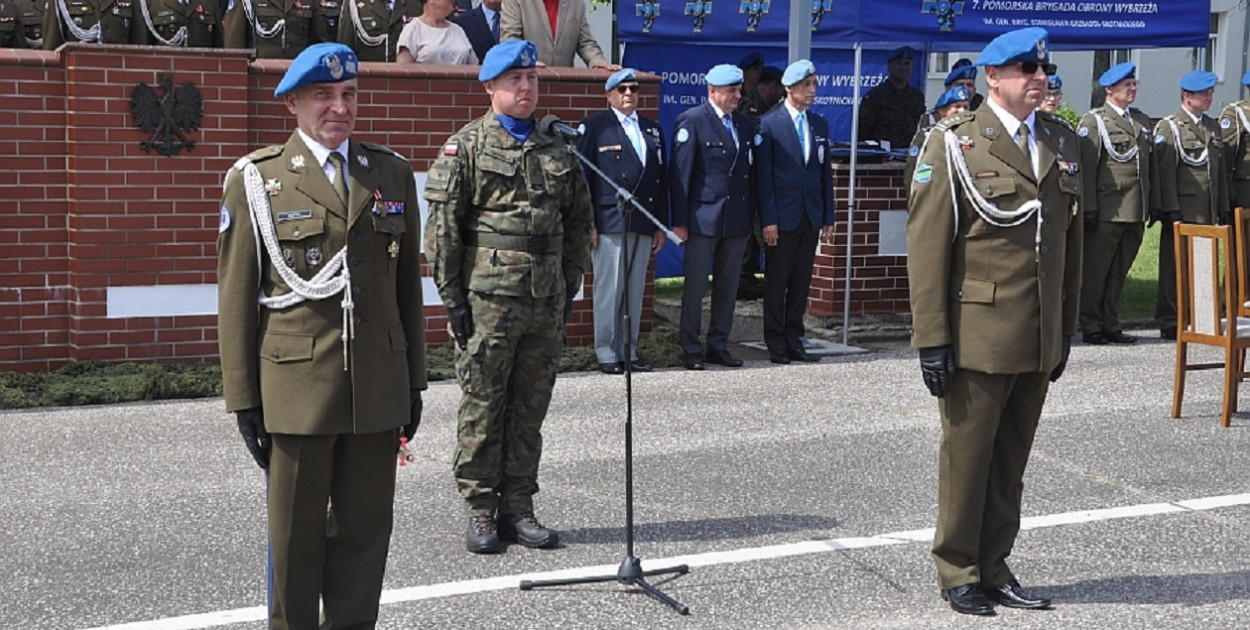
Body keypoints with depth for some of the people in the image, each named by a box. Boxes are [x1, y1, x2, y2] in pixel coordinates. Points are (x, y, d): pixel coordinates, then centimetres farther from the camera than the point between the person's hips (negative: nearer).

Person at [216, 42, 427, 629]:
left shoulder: (392, 173, 10)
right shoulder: (255, 179, 1)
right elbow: (236, 296, 0)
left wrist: (414, 379, 11)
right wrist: (243, 399, -4)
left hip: (379, 385, 3)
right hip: (296, 383, -3)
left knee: (365, 528, 9)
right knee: (296, 535, 7)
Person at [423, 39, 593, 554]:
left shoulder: (558, 150, 13)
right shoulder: (465, 148, -1)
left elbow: (579, 223, 18)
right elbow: (443, 229, -5)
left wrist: (570, 288, 13)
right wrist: (453, 299, -8)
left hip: (546, 303, 5)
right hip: (488, 300, -4)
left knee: (530, 408, 9)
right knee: (482, 406, 2)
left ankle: (518, 507, 18)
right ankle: (480, 511, 11)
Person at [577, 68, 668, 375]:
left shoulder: (652, 129, 17)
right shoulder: (594, 126, 2)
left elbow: (662, 180, 17)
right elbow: (582, 177, -3)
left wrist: (661, 225, 12)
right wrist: (587, 224, -10)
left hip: (644, 224, 5)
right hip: (609, 223, -5)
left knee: (635, 292, 8)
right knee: (608, 291, -4)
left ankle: (630, 352, 15)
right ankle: (606, 353, 3)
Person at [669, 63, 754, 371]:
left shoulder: (744, 123, 14)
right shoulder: (691, 121, -6)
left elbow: (749, 172, 16)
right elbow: (679, 173, -8)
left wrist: (751, 216, 11)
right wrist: (680, 220, -12)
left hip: (737, 219, 6)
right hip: (704, 218, -6)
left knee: (728, 285, 10)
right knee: (696, 285, 0)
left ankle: (719, 346, 19)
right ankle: (691, 349, 7)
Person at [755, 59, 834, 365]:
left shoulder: (820, 124, 12)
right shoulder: (769, 124, -4)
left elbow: (825, 173, 13)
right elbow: (763, 176, -7)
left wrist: (828, 218, 9)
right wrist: (768, 220, -13)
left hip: (811, 216, 5)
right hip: (782, 216, -5)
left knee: (801, 283, 8)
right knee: (776, 283, 2)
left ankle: (794, 342, 15)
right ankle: (776, 345, 9)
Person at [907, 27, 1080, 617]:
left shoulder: (1063, 142, 11)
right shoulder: (953, 145, -6)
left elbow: (1072, 240, 14)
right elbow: (926, 248, -9)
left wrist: (1066, 327, 12)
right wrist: (931, 340, -13)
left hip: (1040, 341, 5)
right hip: (978, 338, -5)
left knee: (1011, 462, 13)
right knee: (967, 457, 6)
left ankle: (994, 568, 26)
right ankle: (958, 573, 20)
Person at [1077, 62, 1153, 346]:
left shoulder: (1143, 120, 17)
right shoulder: (1093, 120, -2)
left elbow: (1147, 165, 20)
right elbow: (1086, 167, -8)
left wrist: (1150, 205, 14)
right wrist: (1089, 207, -15)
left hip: (1135, 212, 6)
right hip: (1106, 210, -6)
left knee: (1119, 271, 11)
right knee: (1095, 271, 0)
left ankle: (1111, 325, 19)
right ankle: (1090, 326, 7)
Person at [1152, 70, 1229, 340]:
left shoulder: (1213, 127, 18)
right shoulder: (1168, 127, -3)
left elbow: (1220, 171, 20)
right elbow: (1164, 171, -10)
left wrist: (1224, 208, 14)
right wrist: (1171, 210, -16)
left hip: (1208, 213, 6)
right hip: (1182, 211, -6)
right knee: (1176, 267, -2)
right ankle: (1170, 323, 3)